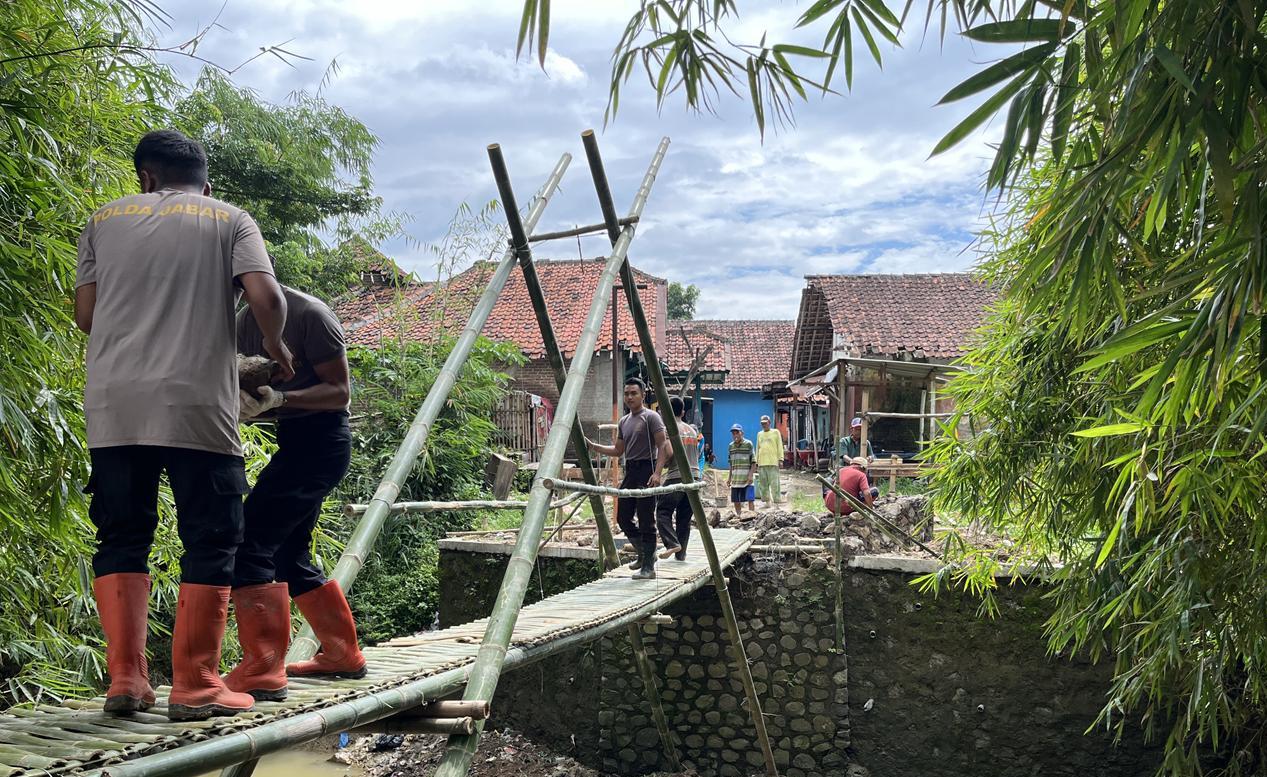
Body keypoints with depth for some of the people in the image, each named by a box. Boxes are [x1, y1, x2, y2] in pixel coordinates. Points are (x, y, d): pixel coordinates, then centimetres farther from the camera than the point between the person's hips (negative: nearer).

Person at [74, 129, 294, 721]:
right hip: (198, 407, -3)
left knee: (121, 539, 12)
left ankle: (125, 678, 8)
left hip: (115, 407, 3)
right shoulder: (230, 220, 9)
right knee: (210, 543, 4)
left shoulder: (106, 219, 16)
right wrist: (274, 345, 12)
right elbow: (265, 296, -7)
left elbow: (85, 315, 11)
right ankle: (195, 686, 3)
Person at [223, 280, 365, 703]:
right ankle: (343, 655, 28)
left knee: (250, 541, -16)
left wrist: (278, 399, -27)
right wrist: (247, 401, -8)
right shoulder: (243, 322, 12)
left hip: (320, 441, -10)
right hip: (293, 442, 10)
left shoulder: (310, 314, -13)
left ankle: (262, 672, -15)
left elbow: (340, 392, -14)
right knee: (289, 556, 16)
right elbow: (250, 399, 15)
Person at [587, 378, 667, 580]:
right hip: (630, 472, 8)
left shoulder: (651, 417, -7)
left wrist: (657, 473, -23)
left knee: (646, 521, -7)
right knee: (623, 518, 9)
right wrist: (593, 446, 12)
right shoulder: (624, 421, 17)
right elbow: (618, 451, 23)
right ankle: (645, 554, 27)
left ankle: (648, 567, -2)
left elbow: (663, 447, -13)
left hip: (646, 471, -8)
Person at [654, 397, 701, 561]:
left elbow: (669, 451, -16)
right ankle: (681, 554, 9)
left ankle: (672, 543, -18)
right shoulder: (692, 430, 18)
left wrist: (661, 465, 0)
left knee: (663, 511, 0)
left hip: (676, 476, -6)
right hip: (694, 475, 6)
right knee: (685, 517, 9)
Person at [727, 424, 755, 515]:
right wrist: (729, 477, 15)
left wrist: (751, 474, -15)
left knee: (749, 500, -8)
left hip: (746, 479, -5)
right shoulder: (731, 446, 12)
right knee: (736, 501, 7)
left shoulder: (748, 444, -3)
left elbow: (754, 462, -5)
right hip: (735, 479, 5)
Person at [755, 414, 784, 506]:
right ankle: (767, 501, 10)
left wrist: (780, 459, -7)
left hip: (773, 462, -5)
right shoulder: (759, 434, 18)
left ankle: (776, 501, -7)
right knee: (763, 484, 4)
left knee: (774, 483, -8)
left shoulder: (776, 432, 5)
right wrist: (756, 462, 16)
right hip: (762, 463, 5)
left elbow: (780, 446, 1)